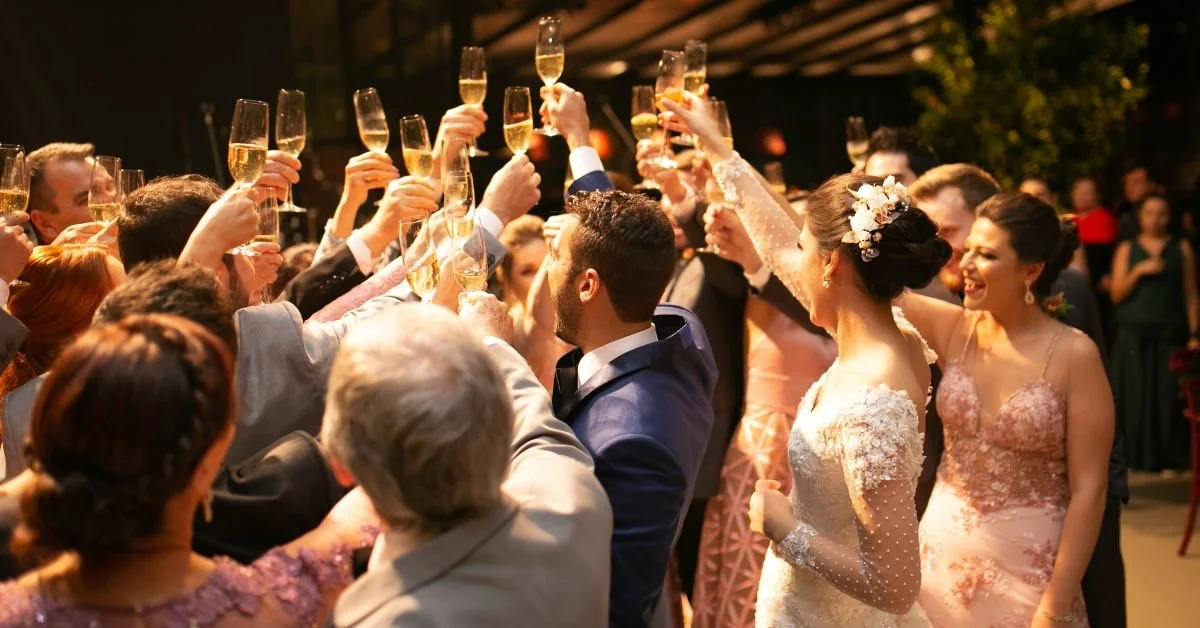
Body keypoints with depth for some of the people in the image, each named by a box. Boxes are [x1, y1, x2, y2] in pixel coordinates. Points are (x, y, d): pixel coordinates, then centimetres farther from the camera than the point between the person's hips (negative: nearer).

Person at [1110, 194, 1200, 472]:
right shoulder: (1127, 249, 9)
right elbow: (1117, 294, 3)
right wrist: (1138, 271, -12)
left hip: (1169, 334, 0)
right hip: (1133, 335, 0)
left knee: (1169, 395, -4)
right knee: (1135, 395, -2)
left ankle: (1168, 457, 3)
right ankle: (1136, 454, 5)